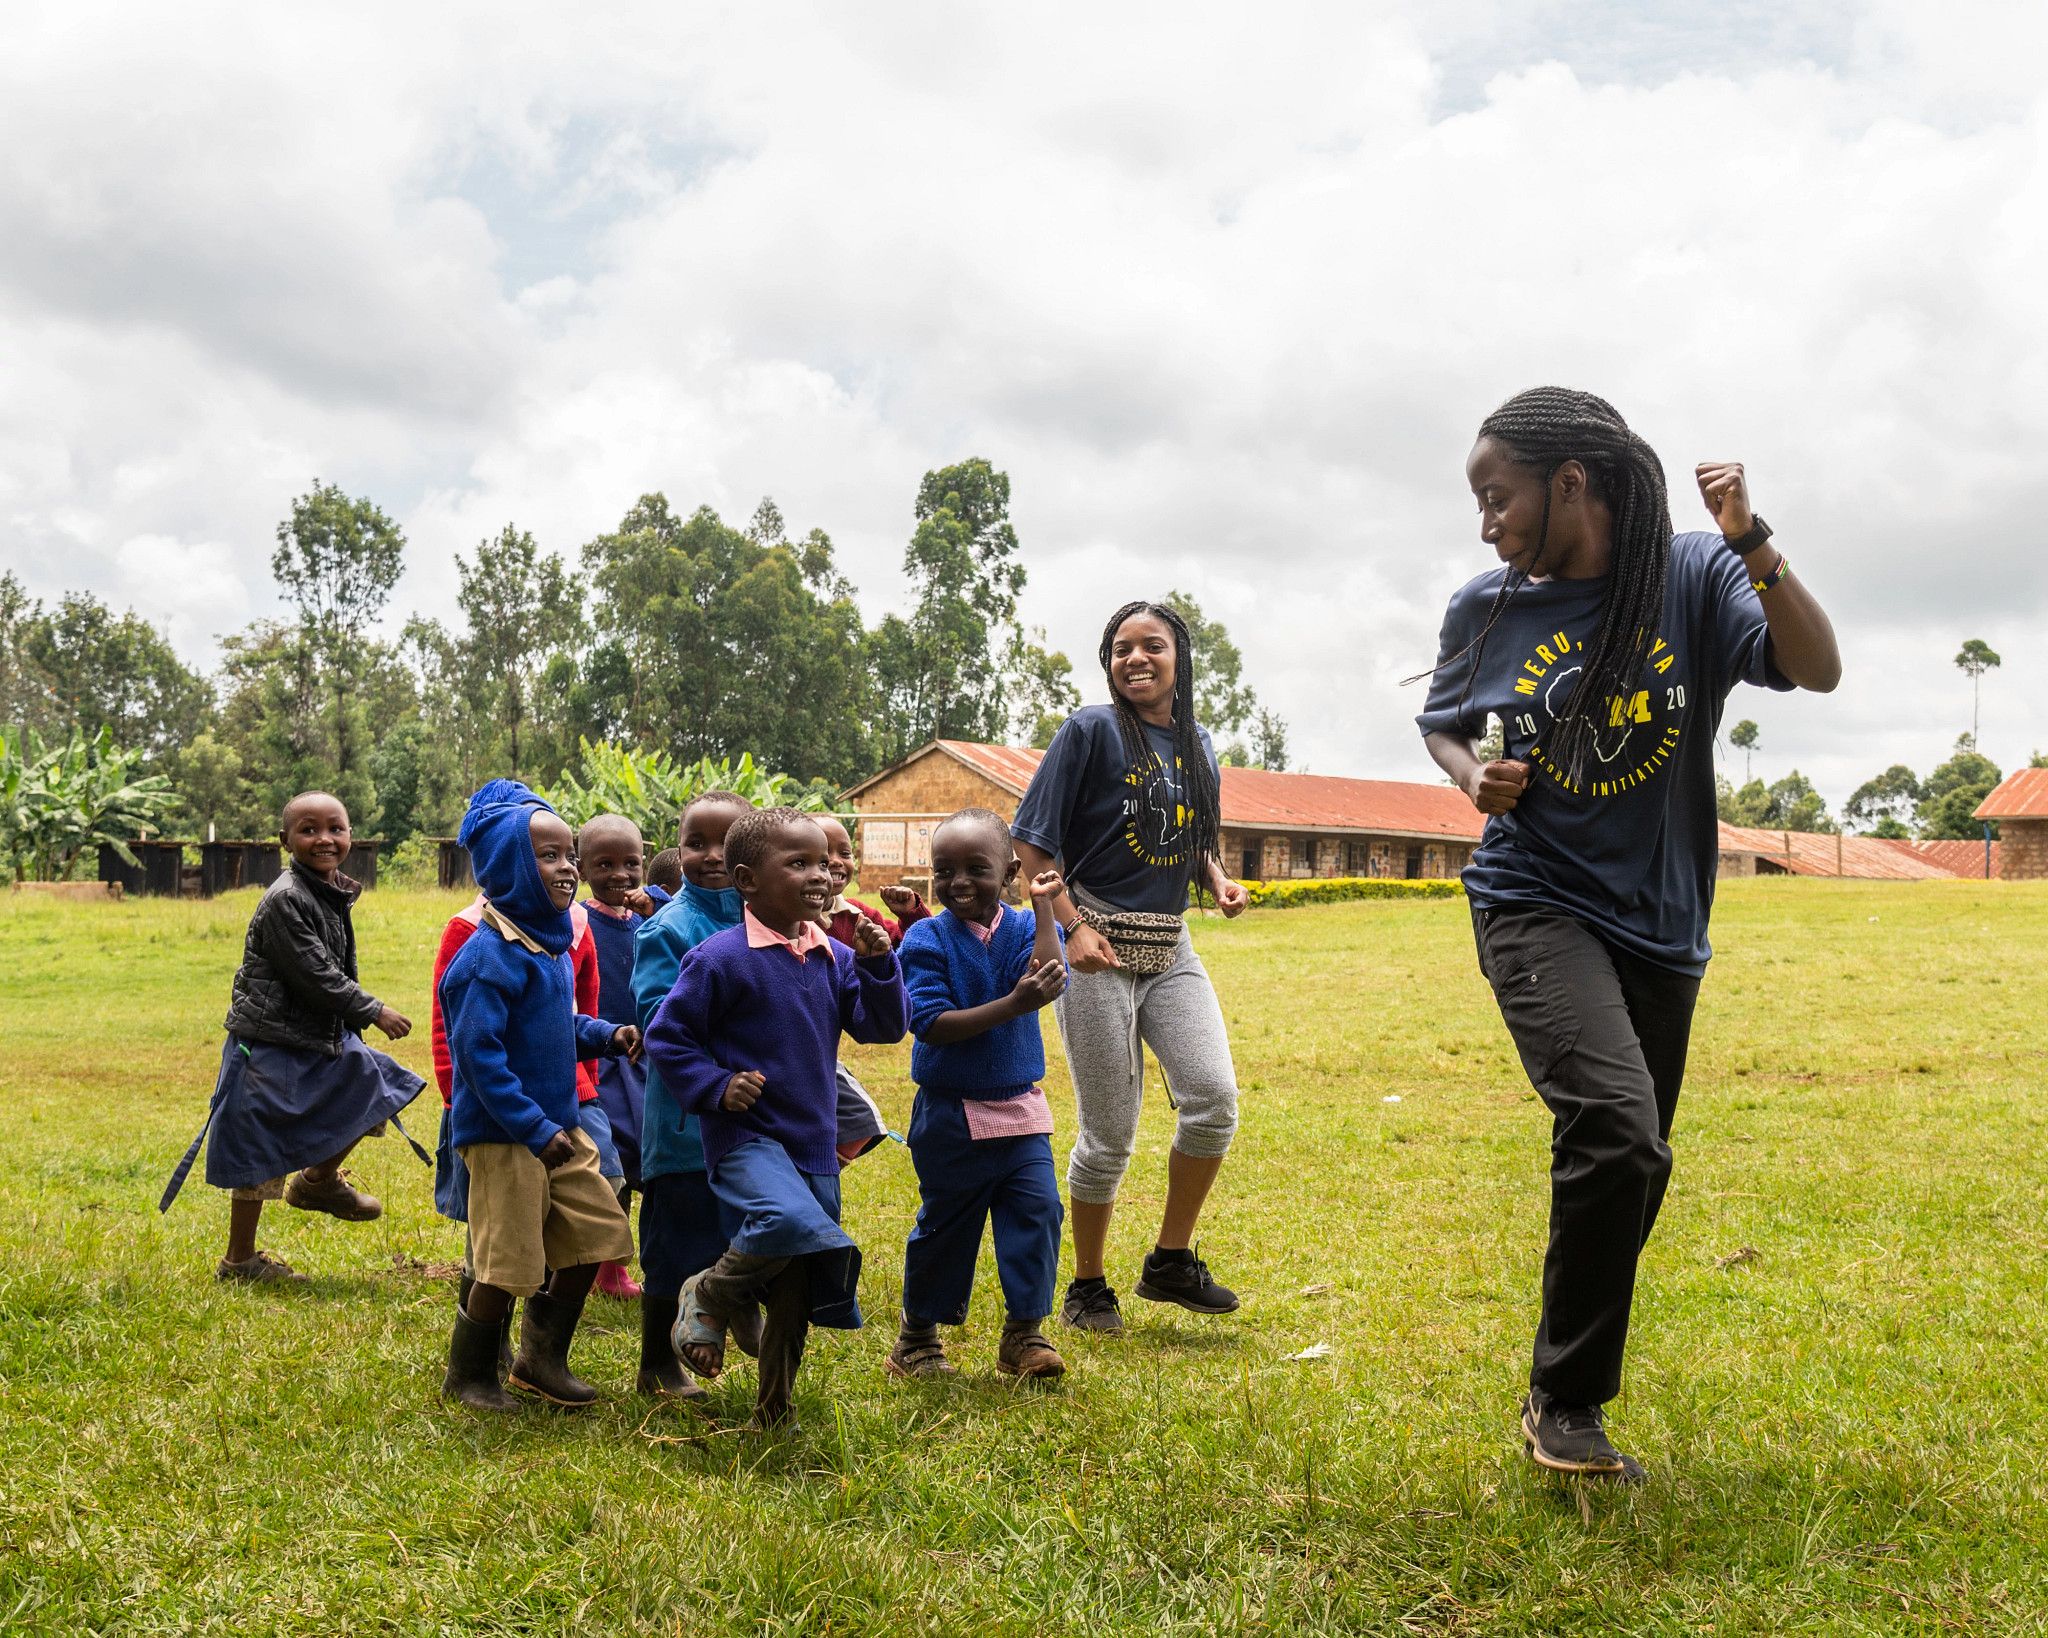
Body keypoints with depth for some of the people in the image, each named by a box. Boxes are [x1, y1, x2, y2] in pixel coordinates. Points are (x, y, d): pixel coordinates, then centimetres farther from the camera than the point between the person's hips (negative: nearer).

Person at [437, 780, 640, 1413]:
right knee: (509, 1261, -1)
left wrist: (605, 1034, 2)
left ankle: (542, 1357, 26)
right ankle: (468, 1377, 20)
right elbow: (479, 1053, -23)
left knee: (596, 1230, 11)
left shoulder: (553, 943, 9)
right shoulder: (490, 956, -20)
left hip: (558, 1126, 9)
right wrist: (535, 1130, -23)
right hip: (501, 1135, -9)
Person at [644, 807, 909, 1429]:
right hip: (746, 1137, -6)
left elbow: (883, 1026, 4)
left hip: (814, 1145, 6)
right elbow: (666, 1035, -5)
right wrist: (715, 1087, -16)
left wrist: (878, 965, -10)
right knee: (789, 1221, -34)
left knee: (797, 1291, 11)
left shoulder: (833, 958, 5)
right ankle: (709, 1295, -4)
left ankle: (774, 1409, 29)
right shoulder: (721, 957, -11)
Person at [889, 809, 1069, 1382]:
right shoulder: (927, 938, -10)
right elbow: (931, 1024, -21)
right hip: (951, 1114, -3)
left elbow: (1048, 980, -20)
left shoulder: (1023, 927, 0)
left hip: (1020, 1106, 3)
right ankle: (917, 1335, 26)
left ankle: (1023, 1332, 9)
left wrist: (1044, 906, -17)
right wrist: (1015, 1004, -28)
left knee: (1038, 1209, -5)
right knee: (945, 1225, 8)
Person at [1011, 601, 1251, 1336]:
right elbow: (1031, 845, -8)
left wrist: (1219, 880, 2)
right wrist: (1075, 926, -18)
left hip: (1170, 949, 5)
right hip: (1098, 947, -5)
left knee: (1214, 1096, -11)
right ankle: (1087, 1288, 19)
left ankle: (1171, 1261, 9)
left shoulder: (1196, 745, 11)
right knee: (1109, 1133, -1)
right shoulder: (1092, 731, -6)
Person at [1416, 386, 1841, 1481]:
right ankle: (1564, 1402, -7)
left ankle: (1566, 1391, 32)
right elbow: (1441, 725, 15)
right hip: (1538, 905, -2)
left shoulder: (1694, 577, -5)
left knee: (1629, 1169, 11)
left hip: (1663, 924, 2)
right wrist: (1472, 778, -7)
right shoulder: (1486, 610, -1)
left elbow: (1819, 671, -15)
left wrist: (1751, 544, -27)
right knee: (1617, 1128, -24)